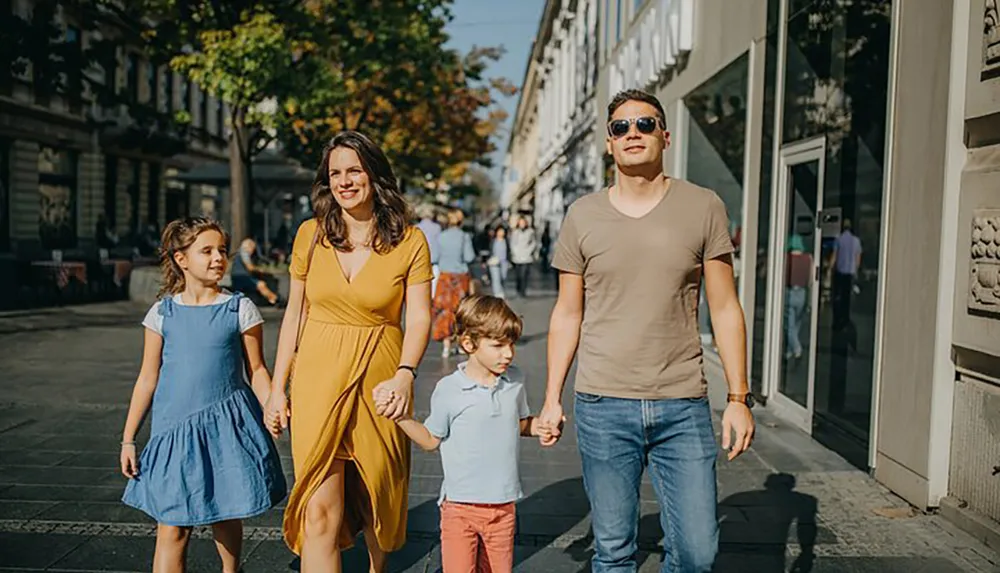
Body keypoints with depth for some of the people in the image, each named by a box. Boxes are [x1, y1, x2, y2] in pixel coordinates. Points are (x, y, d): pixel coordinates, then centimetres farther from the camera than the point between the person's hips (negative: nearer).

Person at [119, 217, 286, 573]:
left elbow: (256, 370, 3)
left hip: (228, 424, 0)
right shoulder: (163, 312, 3)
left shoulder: (240, 309, 0)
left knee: (226, 516, 13)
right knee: (172, 527, -1)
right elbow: (148, 379, 7)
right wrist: (128, 439, 6)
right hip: (175, 427, 0)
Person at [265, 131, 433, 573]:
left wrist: (405, 374, -22)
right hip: (318, 375, 1)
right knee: (321, 512, -6)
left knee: (378, 497, 17)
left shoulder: (409, 241, -4)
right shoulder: (311, 235, 2)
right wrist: (278, 387, 7)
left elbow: (419, 317, -5)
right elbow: (295, 314, 8)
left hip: (379, 378, 0)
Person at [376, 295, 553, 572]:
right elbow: (431, 440, 0)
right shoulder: (448, 390, -11)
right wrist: (400, 416, -14)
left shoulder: (515, 381, 0)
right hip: (459, 505, -3)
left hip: (503, 505, 4)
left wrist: (539, 428, -4)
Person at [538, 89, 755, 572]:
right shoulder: (582, 216, 5)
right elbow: (567, 314, 9)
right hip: (602, 406, 0)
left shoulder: (704, 208, 3)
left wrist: (738, 397, -1)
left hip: (683, 407, 0)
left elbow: (724, 308, 4)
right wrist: (552, 397, 5)